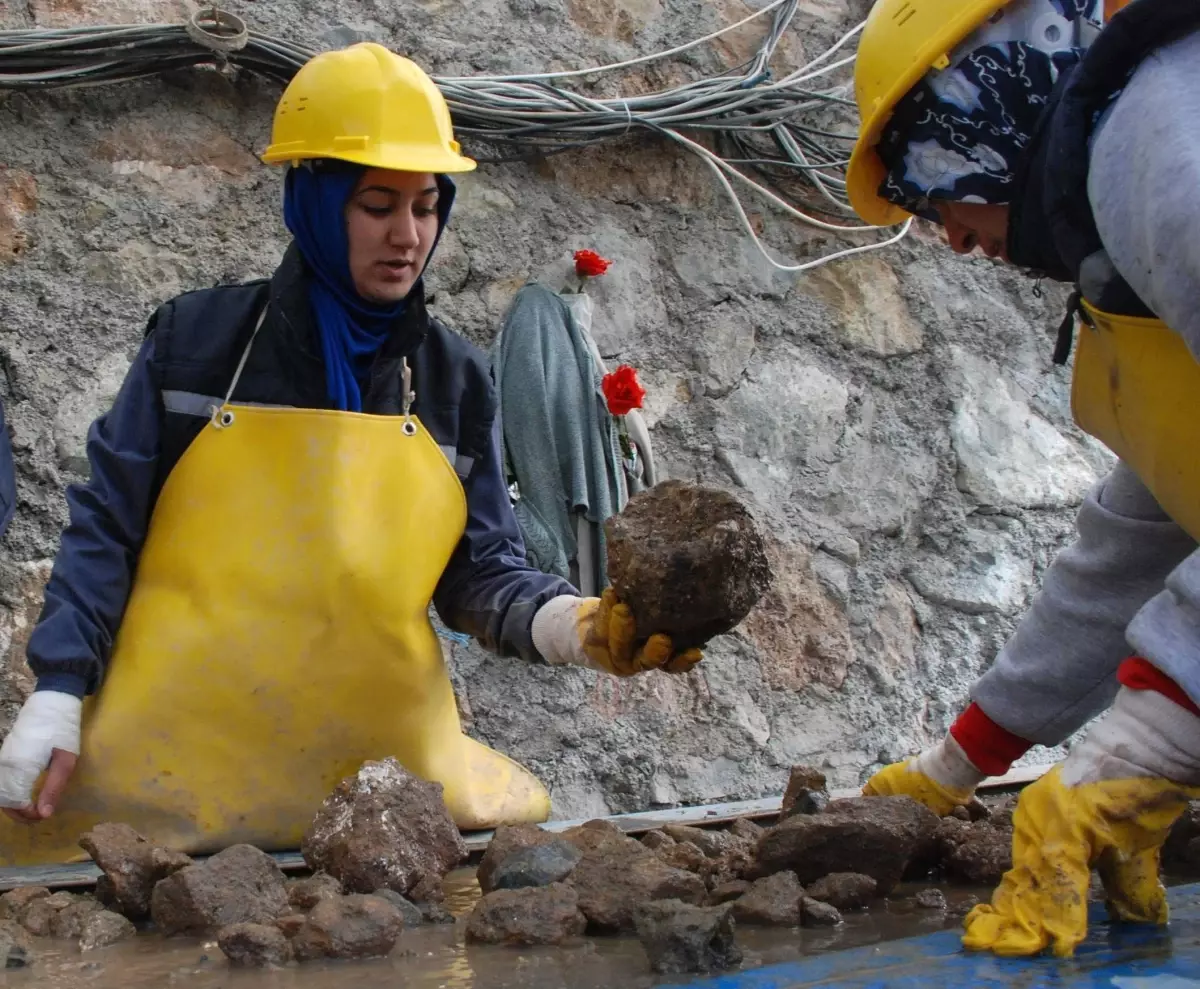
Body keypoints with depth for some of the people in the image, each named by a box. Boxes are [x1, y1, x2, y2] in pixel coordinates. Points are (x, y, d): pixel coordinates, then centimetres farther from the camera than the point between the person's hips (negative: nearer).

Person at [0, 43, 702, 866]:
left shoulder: (455, 378, 6)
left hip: (382, 764, 2)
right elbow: (107, 526, 3)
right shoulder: (198, 338, 0)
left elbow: (481, 572, 4)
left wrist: (572, 625, -17)